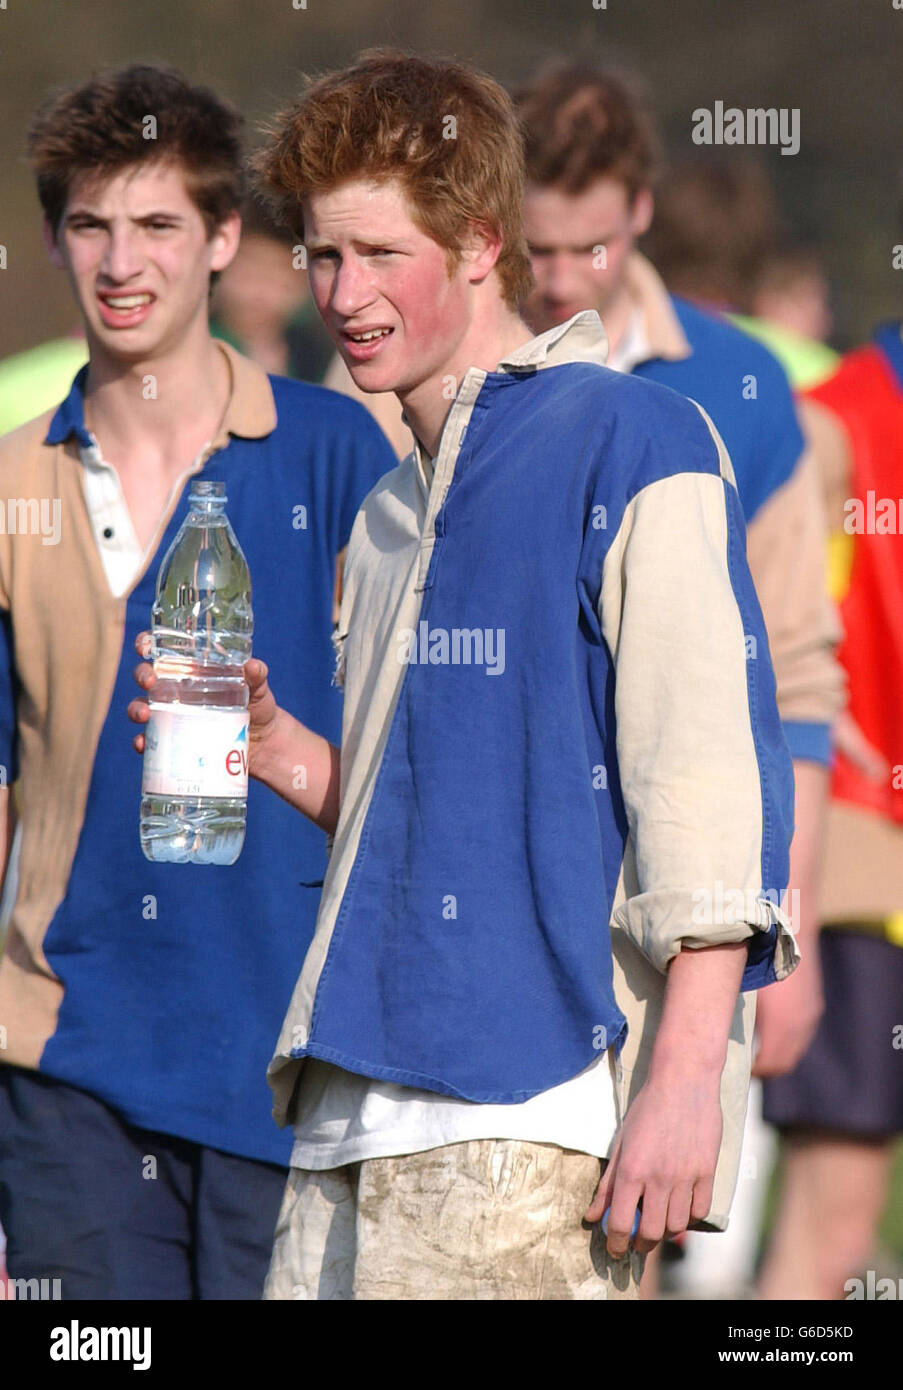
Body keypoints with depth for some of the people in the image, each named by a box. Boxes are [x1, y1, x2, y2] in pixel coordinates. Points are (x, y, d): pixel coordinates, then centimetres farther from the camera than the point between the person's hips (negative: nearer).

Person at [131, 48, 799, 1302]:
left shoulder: (630, 442, -3)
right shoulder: (389, 517, 23)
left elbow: (712, 769, -12)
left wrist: (686, 1070, -19)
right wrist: (278, 752, 9)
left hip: (529, 1110, -8)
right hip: (355, 1120, 8)